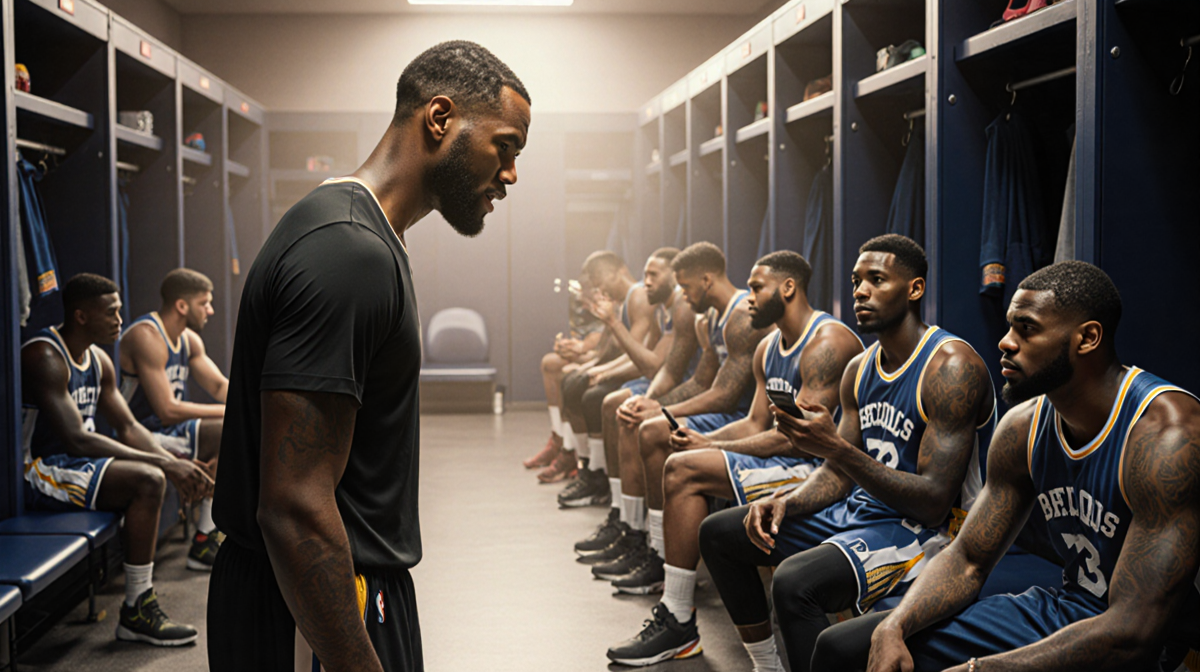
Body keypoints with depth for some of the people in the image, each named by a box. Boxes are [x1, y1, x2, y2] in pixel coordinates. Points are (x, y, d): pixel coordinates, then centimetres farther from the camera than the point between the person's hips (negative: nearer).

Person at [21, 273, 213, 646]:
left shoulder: (98, 360, 10)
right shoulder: (44, 358, -20)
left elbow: (129, 428, 10)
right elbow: (76, 439, -28)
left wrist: (174, 464, -9)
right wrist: (164, 464, -27)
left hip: (71, 462, 10)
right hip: (37, 472, -10)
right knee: (147, 480, -23)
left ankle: (140, 605, -5)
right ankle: (136, 613, -16)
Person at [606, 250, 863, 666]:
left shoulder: (828, 342, -16)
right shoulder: (768, 349, 15)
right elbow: (756, 424, 16)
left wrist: (709, 447, -15)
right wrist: (703, 441, -4)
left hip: (817, 470, -10)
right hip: (785, 460, 10)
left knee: (685, 470, -23)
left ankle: (679, 626, -20)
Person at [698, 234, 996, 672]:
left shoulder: (952, 366, -19)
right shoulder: (860, 369, 8)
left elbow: (934, 501, -24)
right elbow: (839, 475, 13)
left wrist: (836, 448, -30)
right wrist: (786, 502, -8)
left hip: (929, 530, -9)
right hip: (859, 510, 9)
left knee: (795, 582, -34)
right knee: (718, 533, 10)